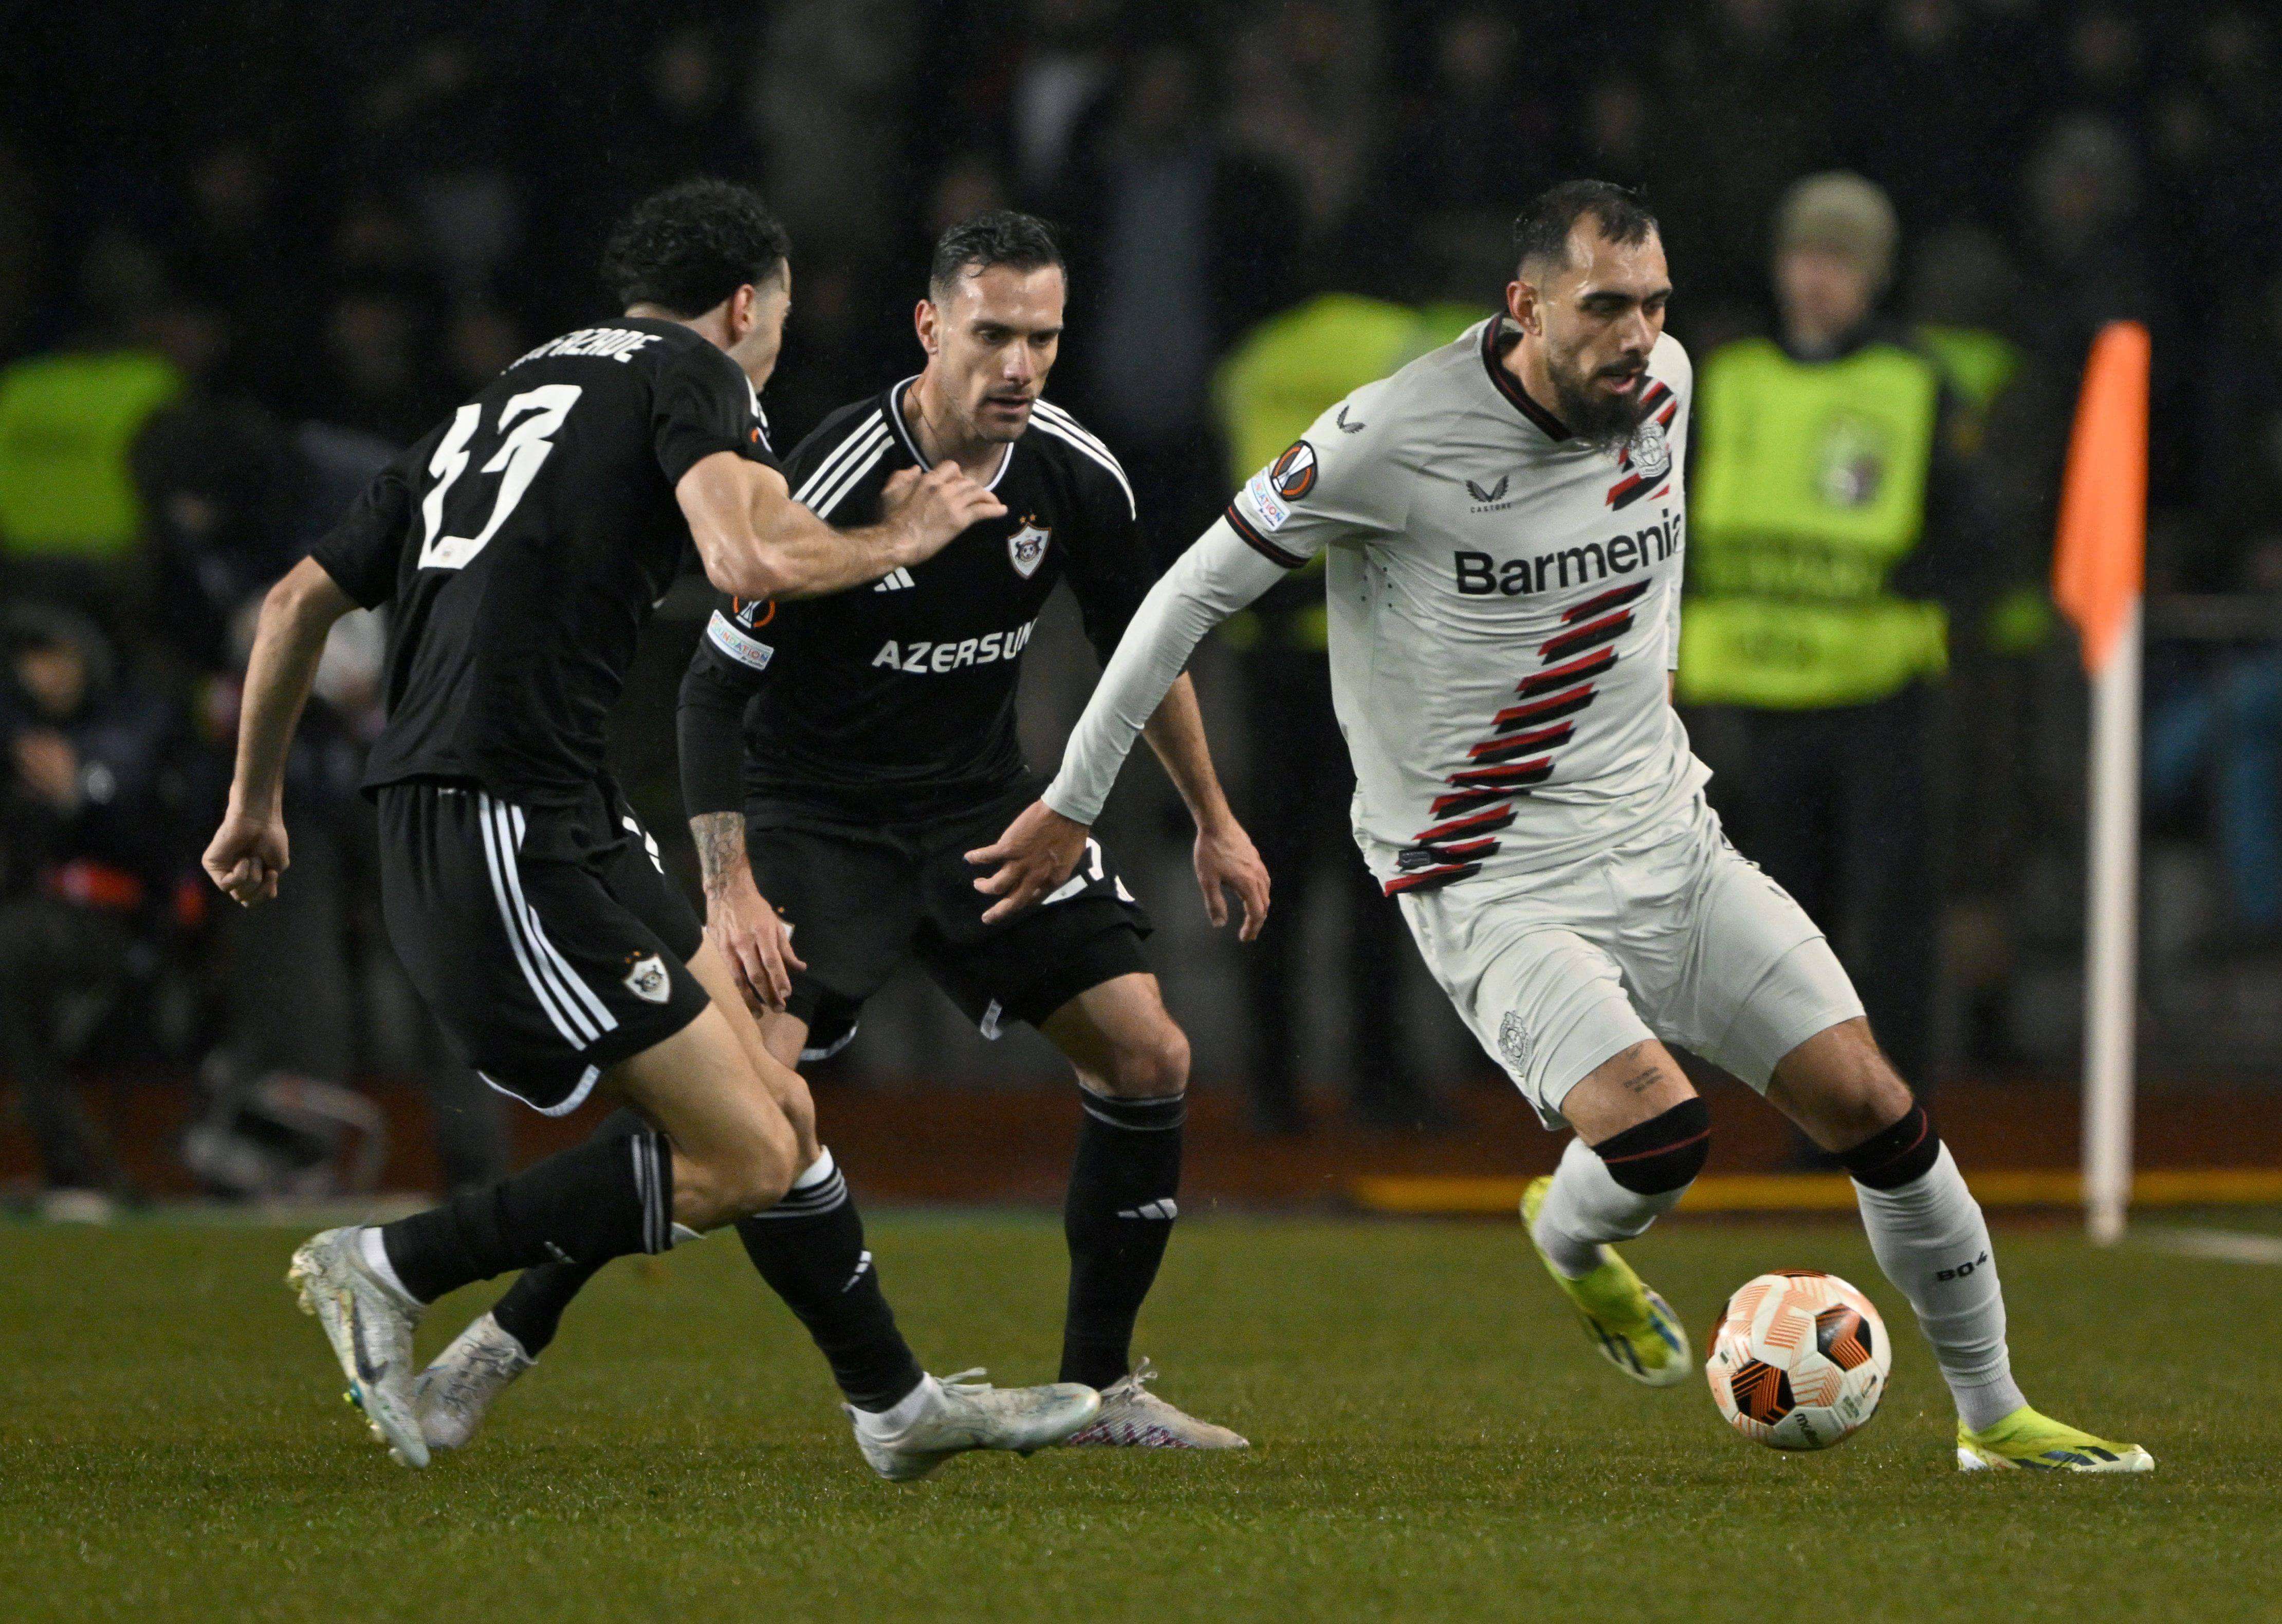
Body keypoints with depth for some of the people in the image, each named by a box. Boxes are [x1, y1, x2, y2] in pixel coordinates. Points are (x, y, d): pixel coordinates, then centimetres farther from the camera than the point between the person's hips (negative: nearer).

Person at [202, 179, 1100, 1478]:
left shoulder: (498, 404, 24)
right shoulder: (690, 375, 0)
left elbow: (302, 599, 24)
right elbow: (752, 562, -19)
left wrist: (257, 803, 34)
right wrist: (896, 543, 0)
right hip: (508, 836, -9)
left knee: (779, 1116, 13)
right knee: (741, 1162, -7)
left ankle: (899, 1405, 21)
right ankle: (389, 1271, -1)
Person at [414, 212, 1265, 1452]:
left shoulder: (1077, 478, -7)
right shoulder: (836, 485, -24)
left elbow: (1141, 650, 12)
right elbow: (714, 687, -20)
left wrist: (1214, 823, 18)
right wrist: (731, 889, -28)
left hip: (982, 807, 6)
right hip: (812, 816, -6)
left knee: (1148, 1058, -4)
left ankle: (1100, 1388, 10)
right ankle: (508, 1339, -10)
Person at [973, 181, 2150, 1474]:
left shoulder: (1662, 386, 0)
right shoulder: (1398, 437, -18)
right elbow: (1195, 592, -9)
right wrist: (1072, 804, -4)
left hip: (1672, 842, 6)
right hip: (1497, 887, -6)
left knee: (1875, 1108, -1)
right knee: (1659, 1132, -26)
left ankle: (1994, 1414, 17)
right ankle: (1571, 1242, 11)